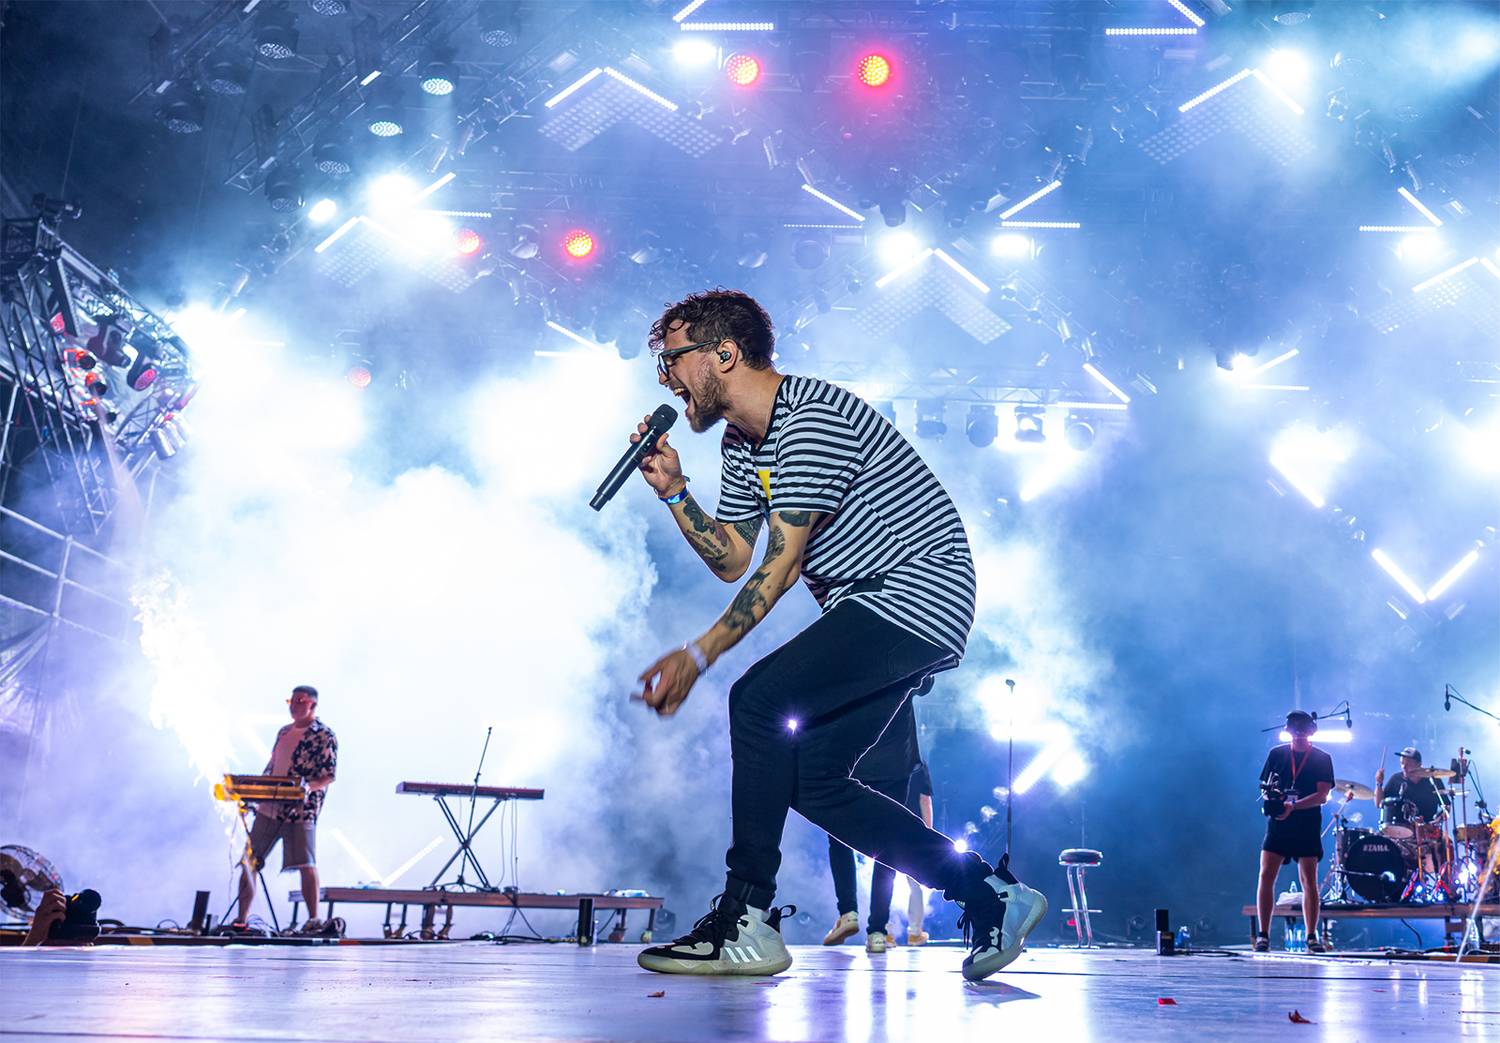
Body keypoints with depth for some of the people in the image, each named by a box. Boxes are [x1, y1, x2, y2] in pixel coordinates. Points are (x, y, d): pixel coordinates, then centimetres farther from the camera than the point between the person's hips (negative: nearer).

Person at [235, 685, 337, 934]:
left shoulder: (325, 736, -4)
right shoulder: (284, 732, 17)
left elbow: (329, 777, -9)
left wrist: (308, 787, -26)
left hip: (301, 808, -7)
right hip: (269, 807, 7)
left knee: (306, 864, -9)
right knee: (248, 861, 5)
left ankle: (313, 919, -1)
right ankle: (241, 918, 11)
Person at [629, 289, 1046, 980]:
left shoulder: (810, 420, -18)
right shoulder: (741, 443, 13)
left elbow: (780, 568, -21)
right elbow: (733, 561, 14)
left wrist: (697, 655, -22)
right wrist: (673, 490, 3)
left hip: (918, 590, -11)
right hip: (868, 609, 11)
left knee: (760, 700, -23)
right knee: (809, 777, 4)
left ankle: (746, 920, -15)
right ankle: (991, 894, 11)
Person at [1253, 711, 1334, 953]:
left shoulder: (1322, 759, 3)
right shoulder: (1276, 754, 8)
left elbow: (1322, 795, -6)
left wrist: (1293, 806, -20)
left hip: (1307, 826, -1)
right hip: (1277, 824, 1)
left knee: (1309, 881, -1)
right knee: (1266, 876, -8)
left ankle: (1312, 937, 7)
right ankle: (1263, 935, -4)